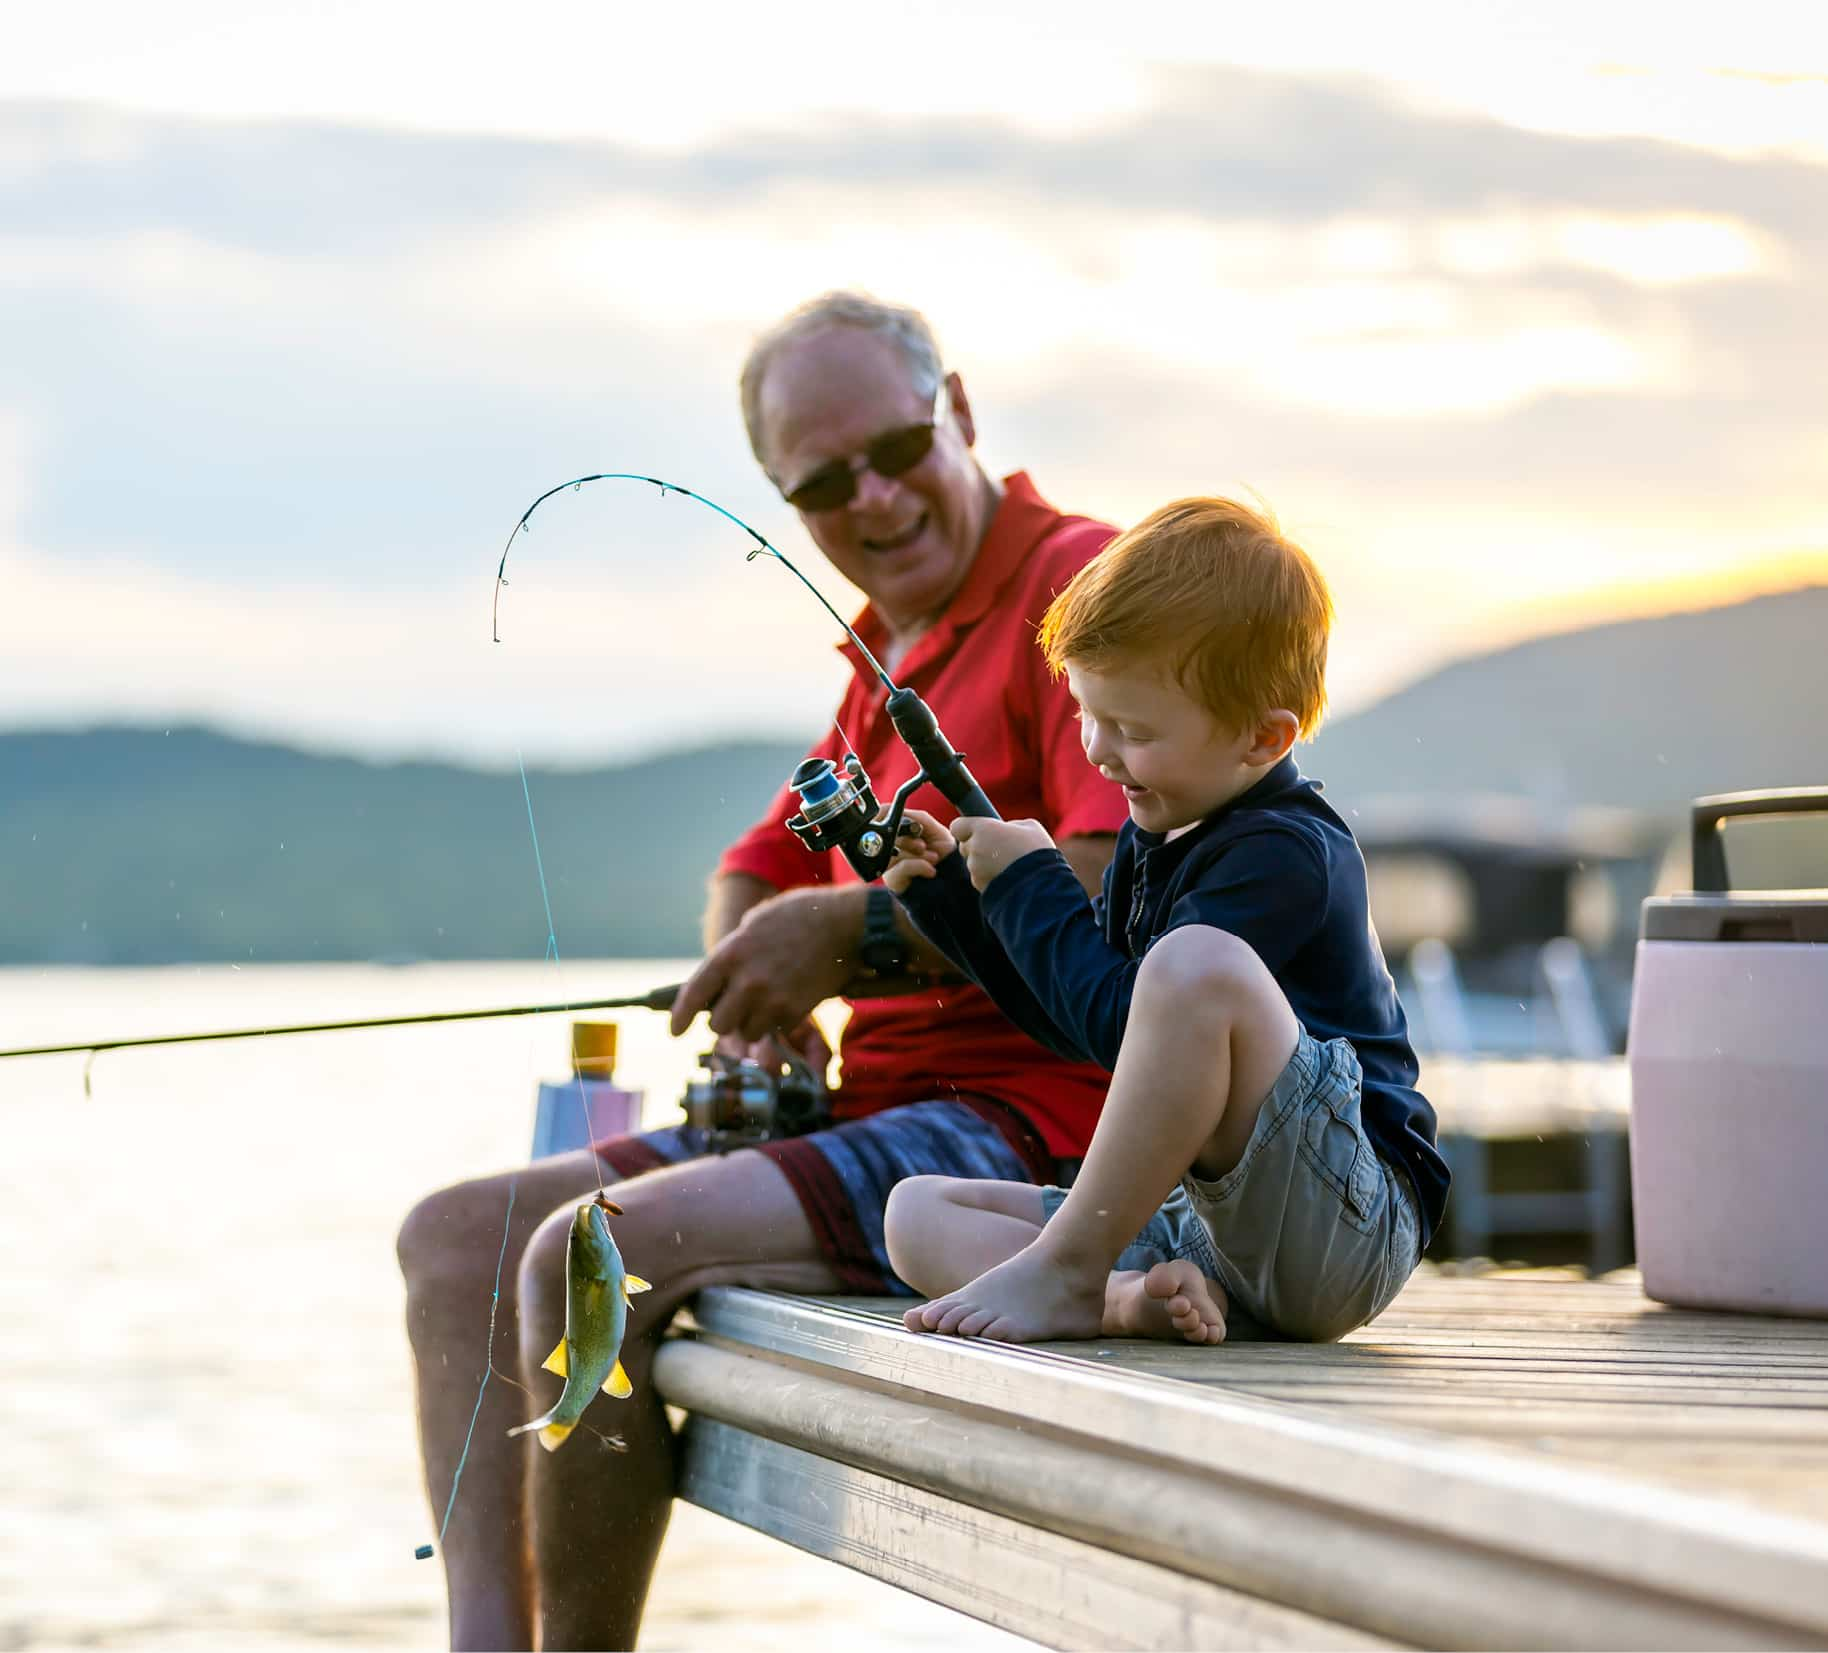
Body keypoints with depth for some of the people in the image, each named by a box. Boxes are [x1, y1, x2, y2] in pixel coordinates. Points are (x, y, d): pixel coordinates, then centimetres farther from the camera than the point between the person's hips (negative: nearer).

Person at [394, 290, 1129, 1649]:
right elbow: (761, 870, 28)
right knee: (460, 1234, 3)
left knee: (597, 1255, -25)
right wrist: (753, 993, 4)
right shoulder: (888, 657, 23)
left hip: (1028, 1122, -10)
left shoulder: (1076, 582, -8)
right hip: (881, 1108, 10)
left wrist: (857, 936, -18)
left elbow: (1118, 889, -22)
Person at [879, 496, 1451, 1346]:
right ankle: (1133, 1296, -24)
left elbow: (1121, 1025, -22)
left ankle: (1063, 1273, -21)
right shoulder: (1156, 840, 15)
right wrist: (949, 896, 17)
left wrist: (1030, 886, -10)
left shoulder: (1283, 853, -14)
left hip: (1345, 1229, -10)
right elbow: (1077, 1021, 26)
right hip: (1203, 1226, 10)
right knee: (918, 1212, 4)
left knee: (1197, 961, -33)